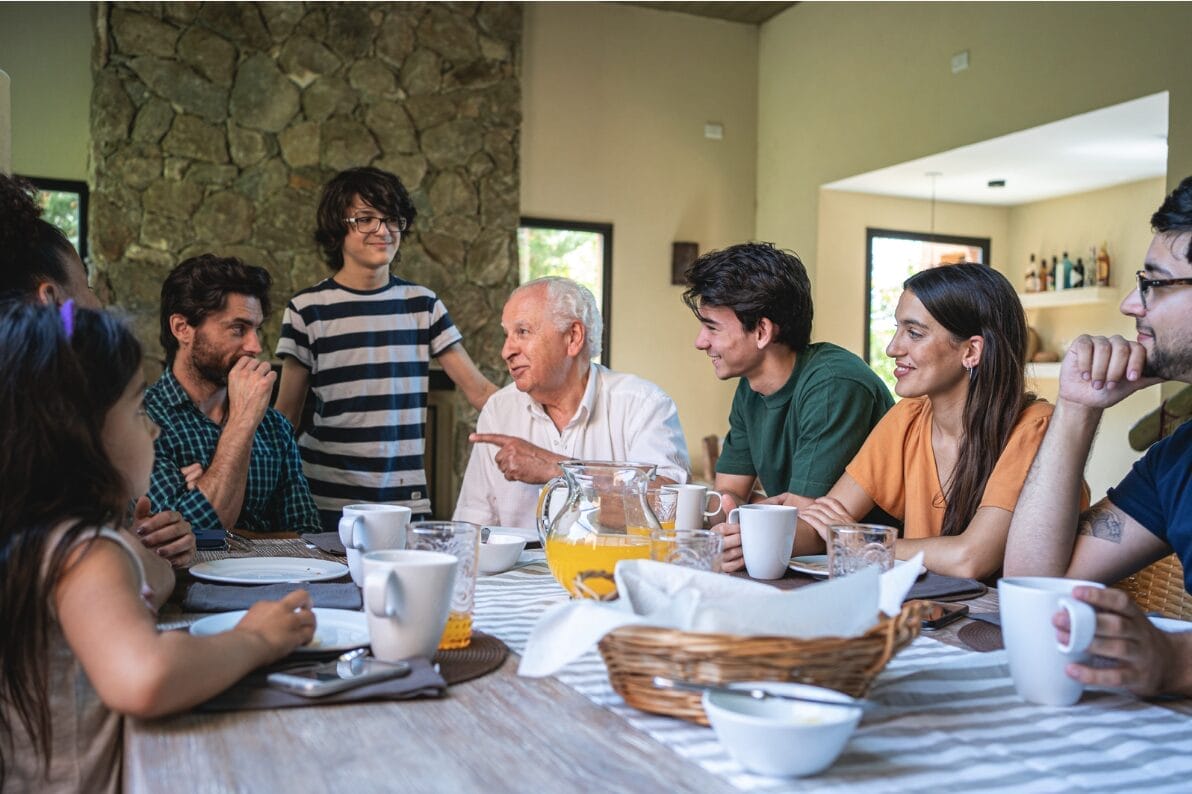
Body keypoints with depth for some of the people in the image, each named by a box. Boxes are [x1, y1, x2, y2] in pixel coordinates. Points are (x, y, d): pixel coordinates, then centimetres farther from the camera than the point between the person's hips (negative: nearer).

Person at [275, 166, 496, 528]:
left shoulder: (422, 304, 6)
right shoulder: (308, 309, -1)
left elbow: (478, 389, 4)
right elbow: (286, 415, 5)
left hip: (407, 497, 2)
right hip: (328, 500, -2)